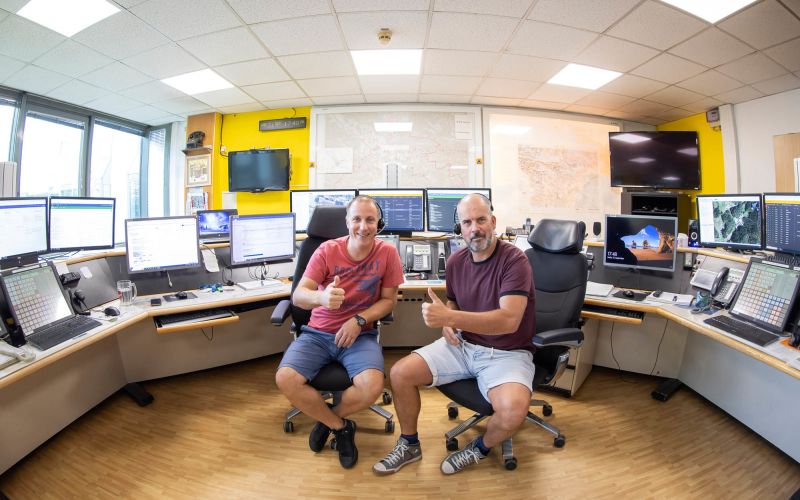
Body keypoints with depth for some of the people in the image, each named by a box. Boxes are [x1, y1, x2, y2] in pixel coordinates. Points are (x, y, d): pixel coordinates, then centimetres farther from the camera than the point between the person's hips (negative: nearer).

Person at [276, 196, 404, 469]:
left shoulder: (387, 253, -7)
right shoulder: (327, 251, -7)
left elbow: (388, 300, 0)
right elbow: (298, 295, -14)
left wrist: (359, 320, -17)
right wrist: (321, 297, -38)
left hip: (360, 334, -1)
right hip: (318, 333, 1)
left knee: (372, 385, -27)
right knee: (285, 379, -21)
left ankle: (327, 418, 9)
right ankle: (340, 426, 5)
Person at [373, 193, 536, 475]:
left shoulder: (514, 260, -17)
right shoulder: (456, 261, 1)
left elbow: (509, 320, -29)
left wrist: (449, 317, -37)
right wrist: (446, 322, -3)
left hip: (507, 353, -4)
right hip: (463, 344, 5)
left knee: (514, 408, -33)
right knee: (400, 373, -9)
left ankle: (480, 448, 4)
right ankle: (409, 445, 17)